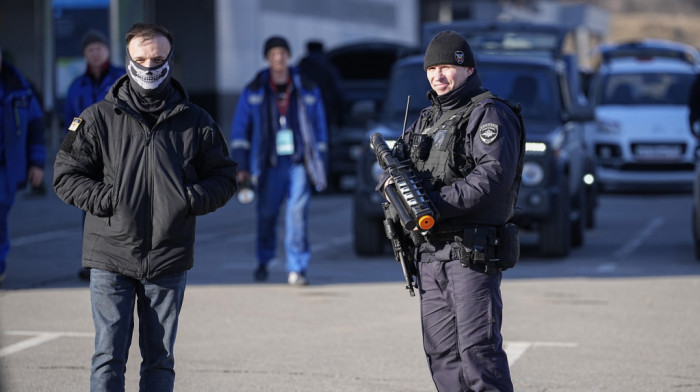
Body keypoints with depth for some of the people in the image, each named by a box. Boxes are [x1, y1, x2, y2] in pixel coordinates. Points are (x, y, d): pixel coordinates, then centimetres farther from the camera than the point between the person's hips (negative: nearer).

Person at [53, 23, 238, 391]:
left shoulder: (195, 122, 7)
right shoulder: (98, 118, 2)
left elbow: (223, 177, 12)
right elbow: (66, 174, 4)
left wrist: (192, 199, -7)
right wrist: (104, 199, -11)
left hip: (169, 262, 2)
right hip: (111, 258, -2)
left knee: (160, 358, 7)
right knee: (109, 356, -4)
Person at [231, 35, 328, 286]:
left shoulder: (307, 91, 9)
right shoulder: (253, 93, 6)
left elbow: (320, 128, 14)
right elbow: (240, 130, 7)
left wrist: (319, 165, 9)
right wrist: (241, 166, 0)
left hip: (299, 163, 0)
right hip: (269, 164, 0)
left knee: (297, 213, -11)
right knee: (266, 214, 4)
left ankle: (296, 269, -11)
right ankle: (263, 262, 27)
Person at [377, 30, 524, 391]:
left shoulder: (489, 115, -6)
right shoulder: (427, 118, 20)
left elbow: (494, 176, -20)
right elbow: (395, 163, 20)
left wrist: (437, 203, -24)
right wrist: (392, 181, -5)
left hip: (473, 254, -8)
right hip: (430, 254, 8)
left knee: (478, 350, -13)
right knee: (441, 354, 9)